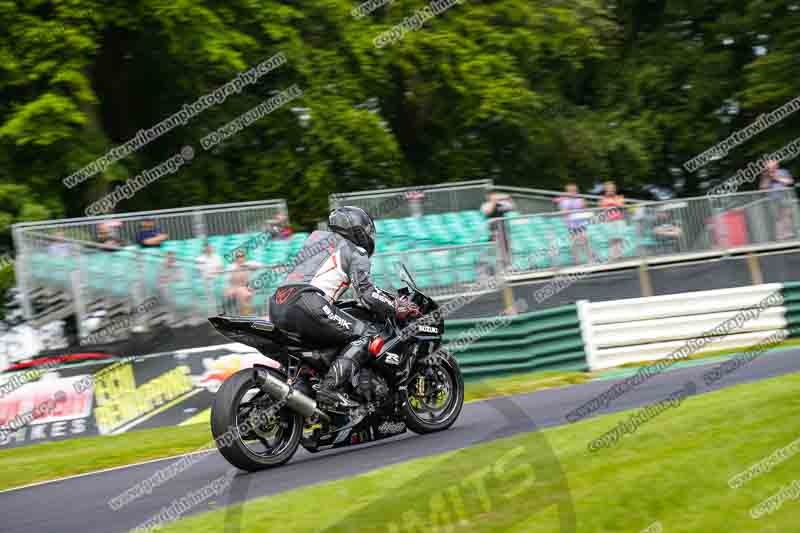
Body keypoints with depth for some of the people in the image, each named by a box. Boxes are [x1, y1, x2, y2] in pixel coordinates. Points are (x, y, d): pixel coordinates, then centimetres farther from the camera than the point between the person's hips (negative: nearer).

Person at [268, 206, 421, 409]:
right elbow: (365, 291, -5)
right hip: (306, 303, -9)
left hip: (277, 307, 9)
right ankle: (330, 388, -21)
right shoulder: (355, 251, 9)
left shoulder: (316, 237, 32)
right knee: (365, 334, -5)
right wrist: (396, 308, 4)